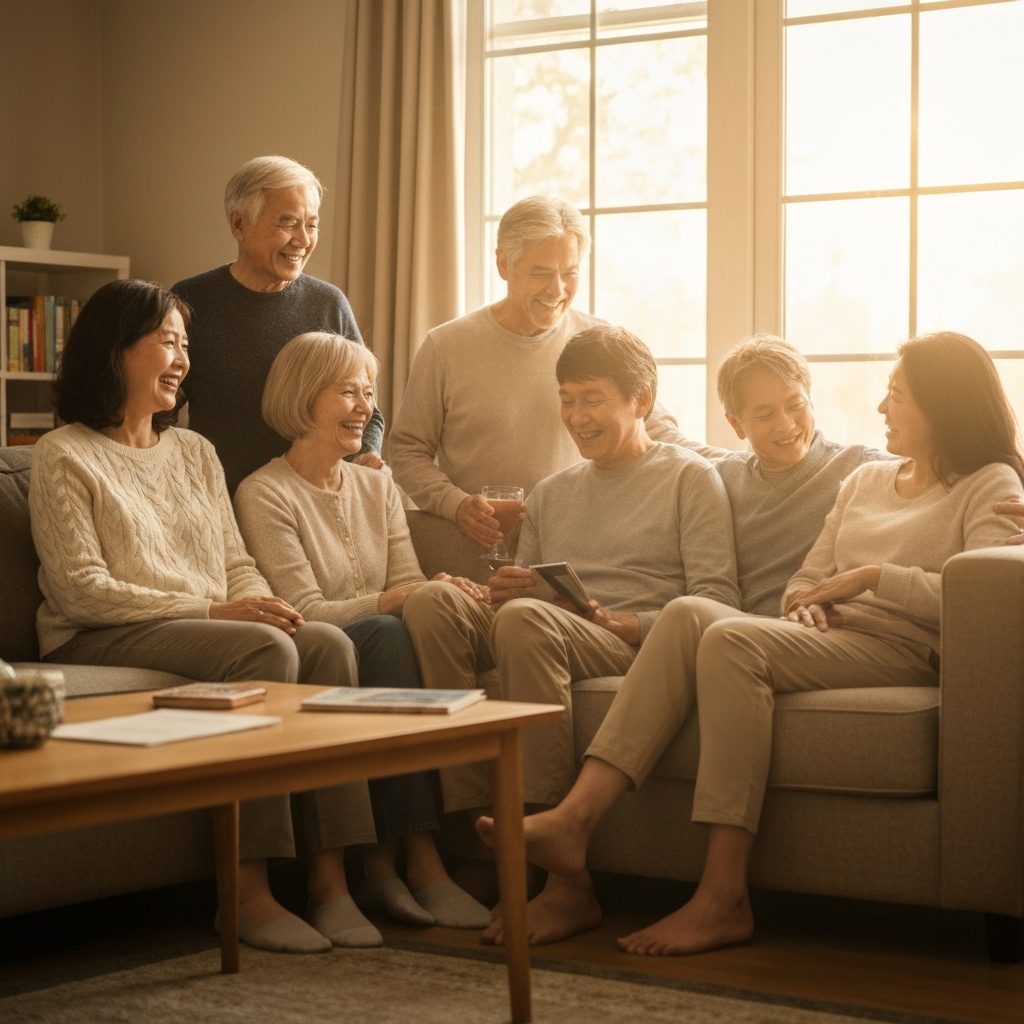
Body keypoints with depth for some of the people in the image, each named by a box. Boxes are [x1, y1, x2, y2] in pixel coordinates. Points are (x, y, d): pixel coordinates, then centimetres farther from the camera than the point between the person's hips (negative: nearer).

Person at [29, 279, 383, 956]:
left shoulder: (195, 452, 22)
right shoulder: (64, 457, 0)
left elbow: (238, 563, 18)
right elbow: (79, 590, -10)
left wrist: (264, 606, -8)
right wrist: (212, 610, -17)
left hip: (215, 629, 6)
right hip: (100, 643, -6)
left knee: (328, 642, -24)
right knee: (266, 650, -32)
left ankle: (330, 876, -28)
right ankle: (249, 892, -31)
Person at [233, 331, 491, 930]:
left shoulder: (379, 487, 19)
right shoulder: (265, 495, -2)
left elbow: (408, 585, 9)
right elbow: (306, 612, -11)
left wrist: (440, 592, -15)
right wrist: (397, 600, -23)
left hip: (380, 653, 5)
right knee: (385, 632, -35)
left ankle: (382, 861, -31)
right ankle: (419, 857, -35)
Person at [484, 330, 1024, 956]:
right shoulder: (866, 481, 30)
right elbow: (805, 579, 27)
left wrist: (874, 576, -10)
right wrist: (805, 602, 4)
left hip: (901, 650, -7)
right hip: (825, 639, 7)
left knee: (733, 640, -32)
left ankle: (724, 898, -35)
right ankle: (577, 816, -38)